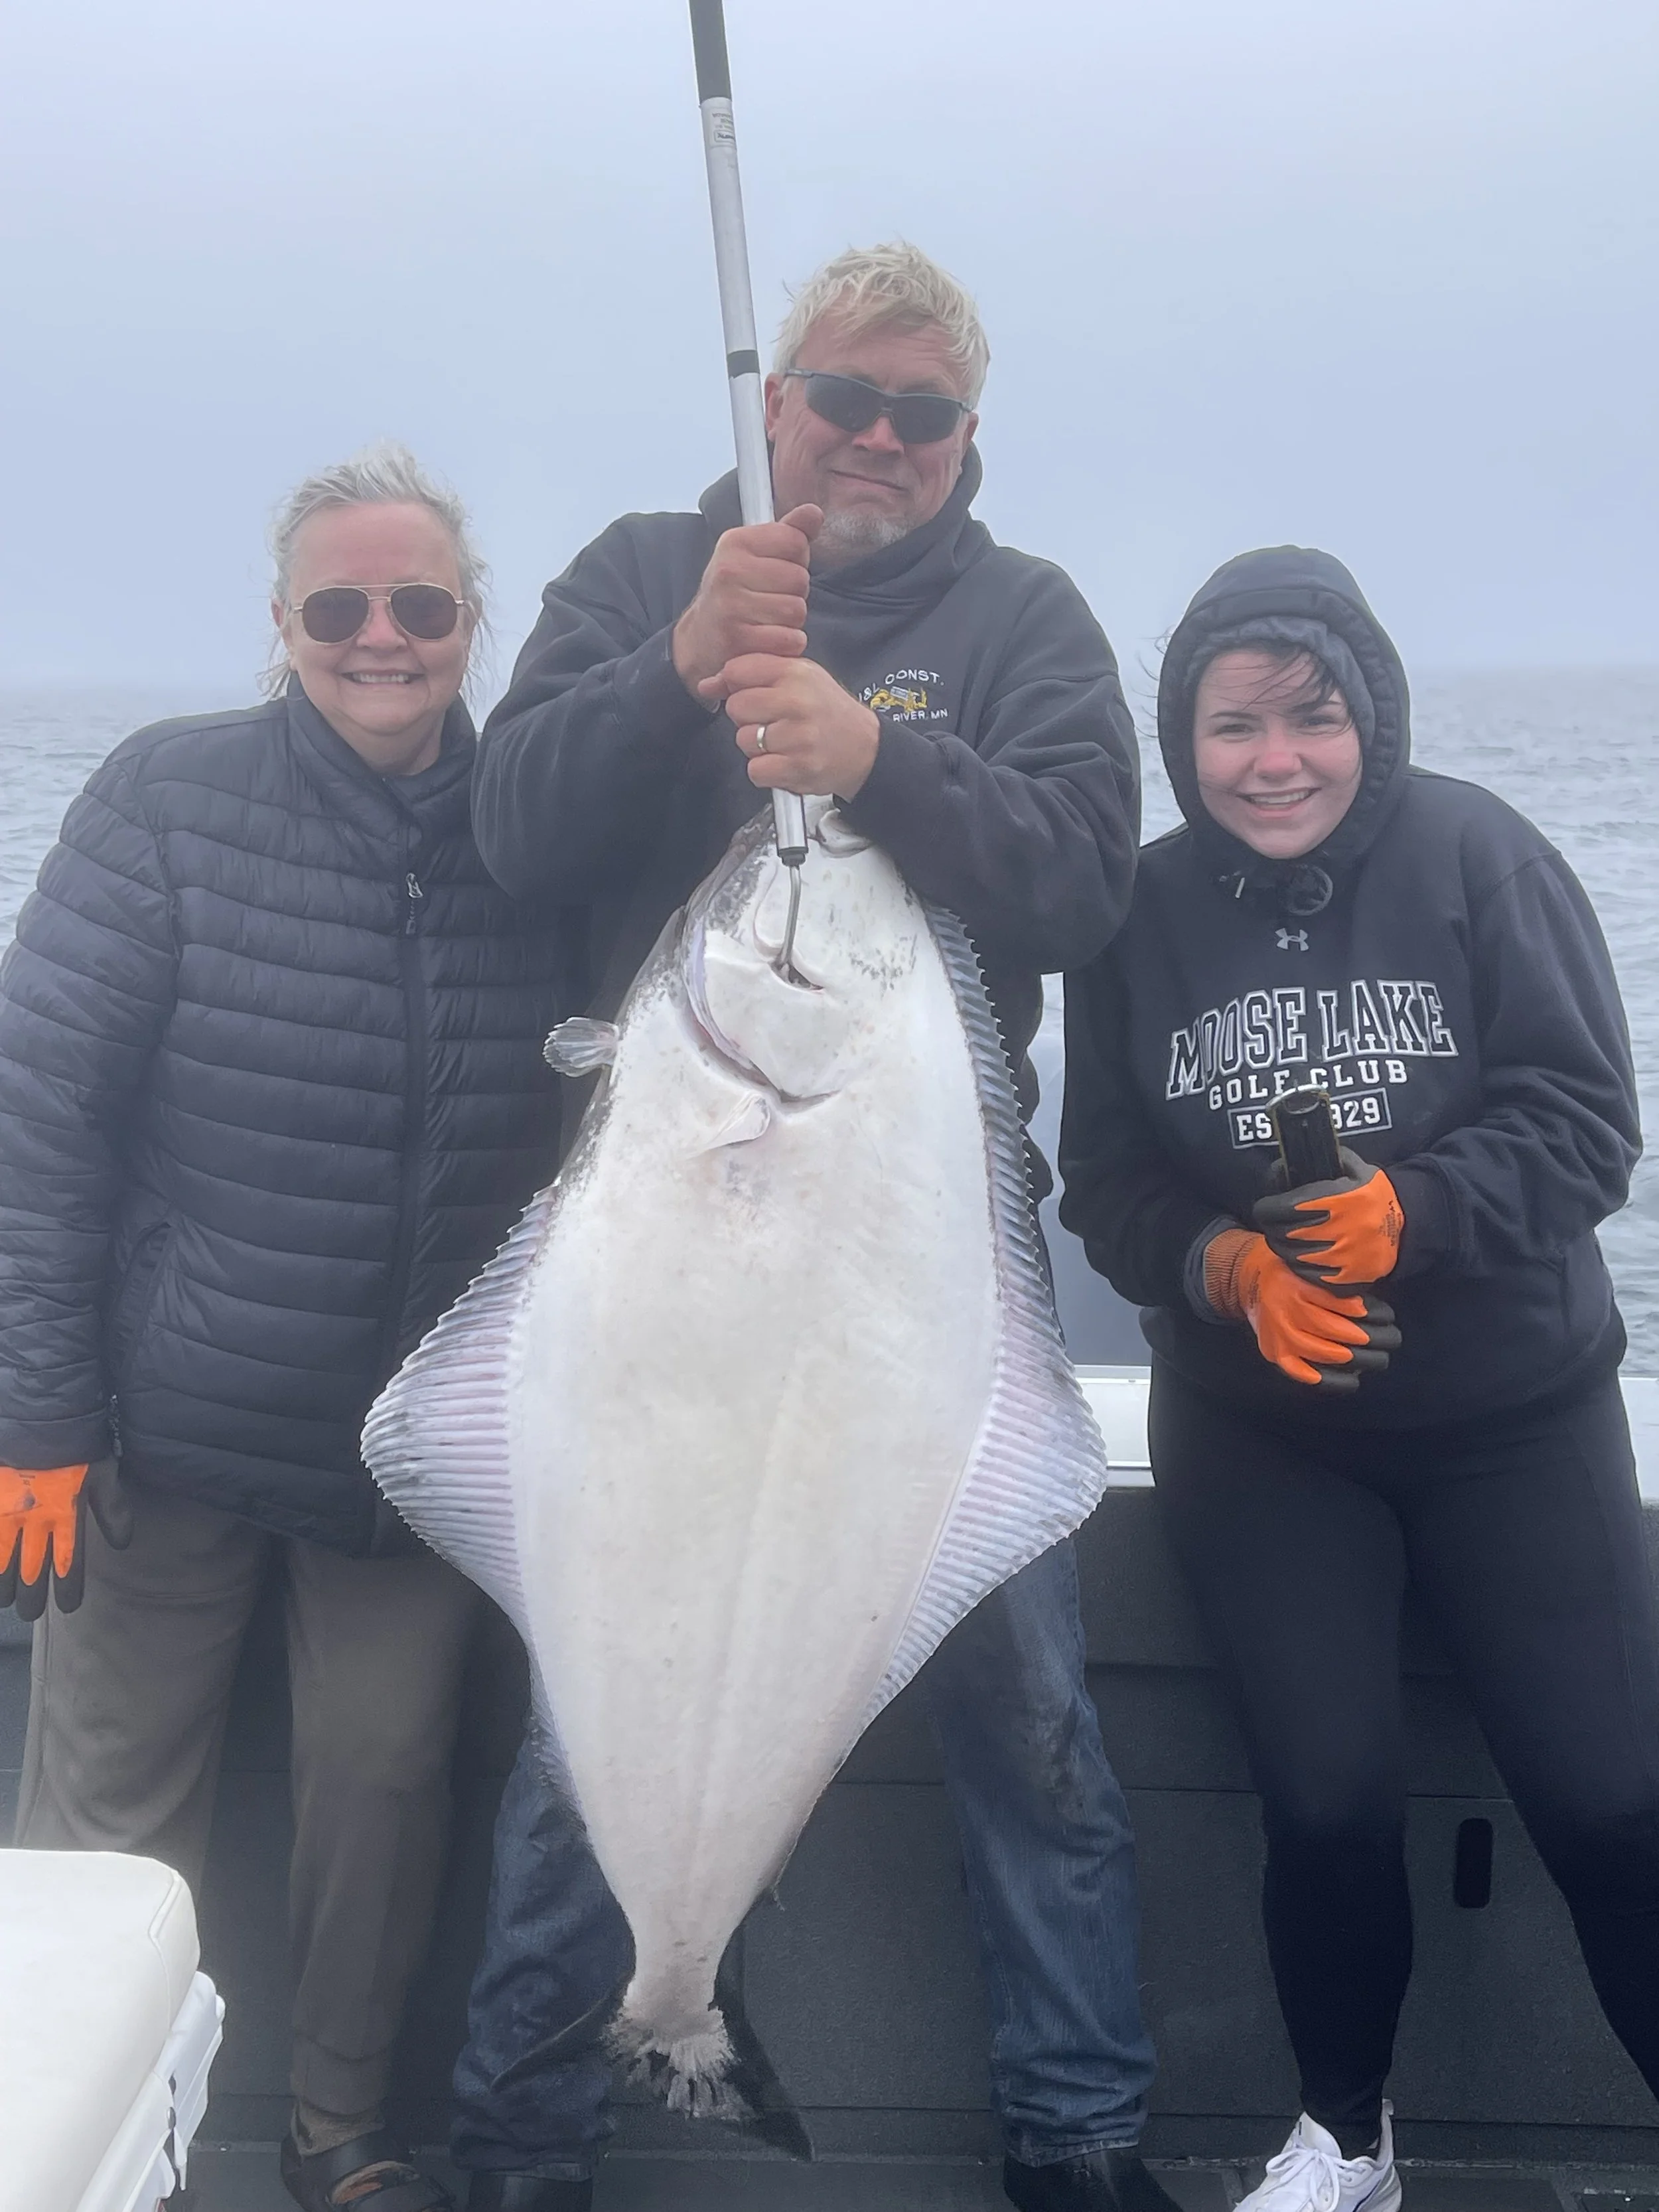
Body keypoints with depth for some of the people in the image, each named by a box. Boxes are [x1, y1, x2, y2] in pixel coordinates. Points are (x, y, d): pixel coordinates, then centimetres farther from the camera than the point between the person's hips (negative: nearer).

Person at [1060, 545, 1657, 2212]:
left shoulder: (1476, 856, -10)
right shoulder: (1145, 916, -4)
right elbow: (1111, 1190, -2)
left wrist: (1412, 1210, -28)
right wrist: (1227, 1265, -22)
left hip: (1513, 1416, -1)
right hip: (1258, 1431, 1)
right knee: (1328, 1805, -2)